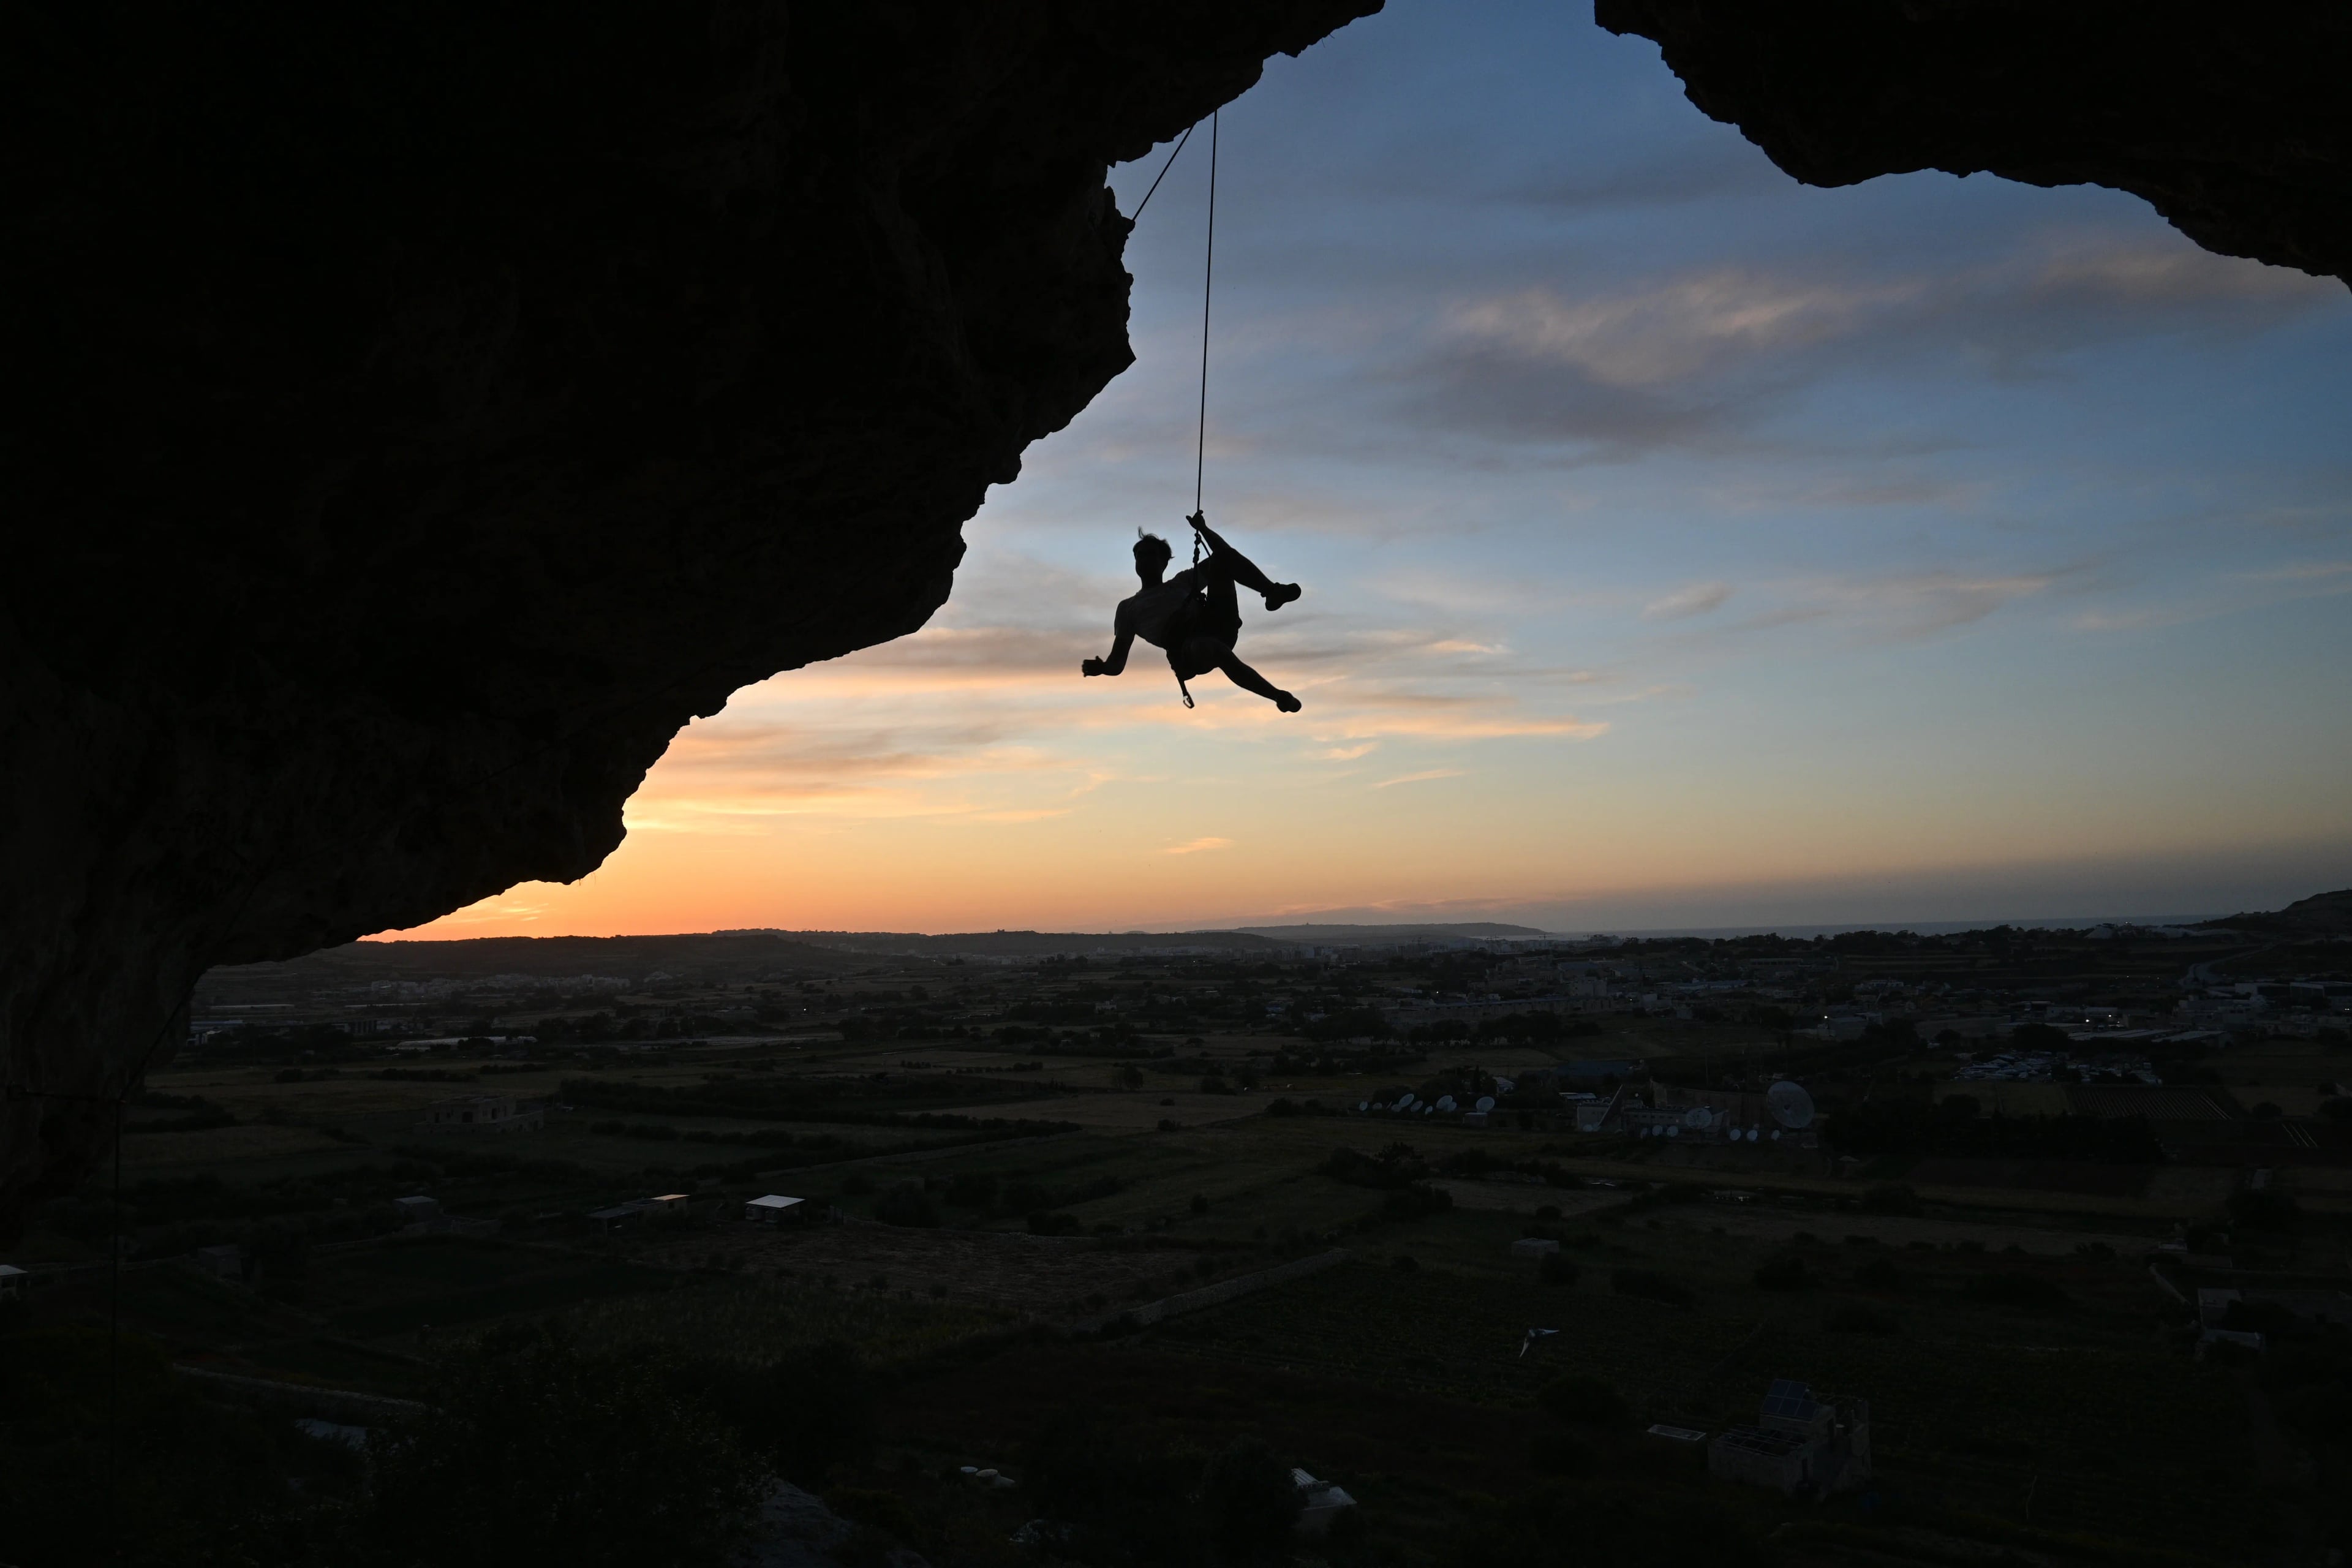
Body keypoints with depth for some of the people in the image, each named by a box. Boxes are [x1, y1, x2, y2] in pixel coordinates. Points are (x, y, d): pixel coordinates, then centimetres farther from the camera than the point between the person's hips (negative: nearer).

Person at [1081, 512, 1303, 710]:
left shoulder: (1182, 581, 35)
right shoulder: (1128, 608, 28)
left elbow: (1223, 552, 28)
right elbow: (1118, 662, 20)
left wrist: (1203, 529, 13)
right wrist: (1101, 667, -2)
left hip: (1216, 624, 4)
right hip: (1185, 647, -4)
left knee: (1223, 556, -5)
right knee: (1212, 649, -44)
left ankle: (1272, 591, -31)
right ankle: (1278, 696, -40)